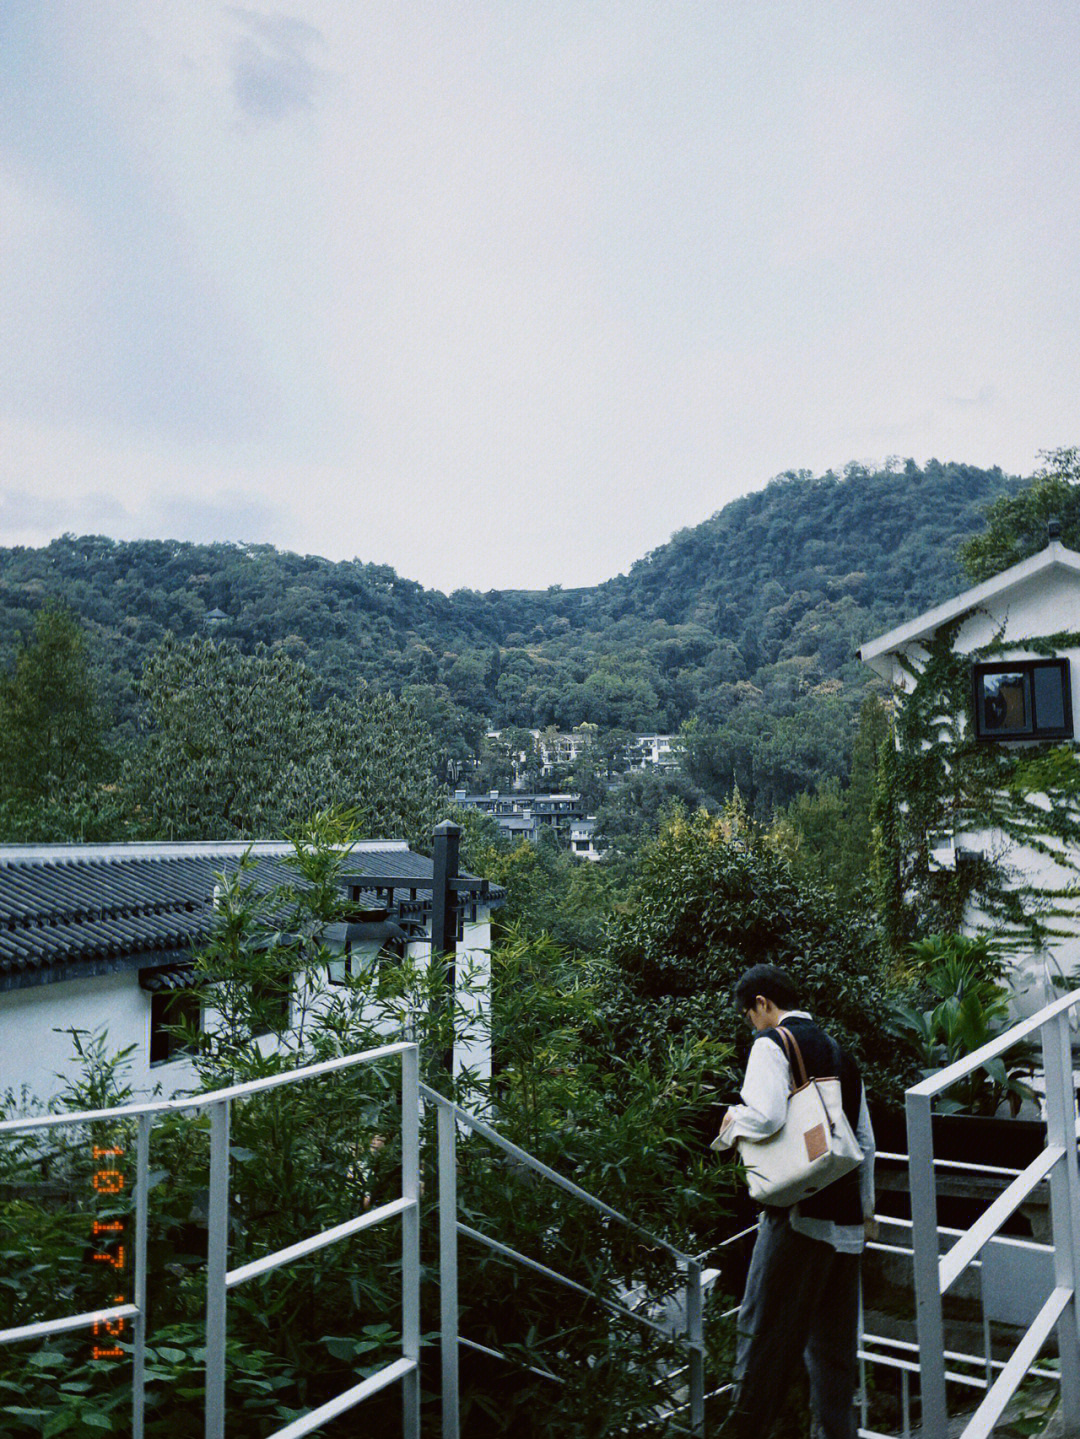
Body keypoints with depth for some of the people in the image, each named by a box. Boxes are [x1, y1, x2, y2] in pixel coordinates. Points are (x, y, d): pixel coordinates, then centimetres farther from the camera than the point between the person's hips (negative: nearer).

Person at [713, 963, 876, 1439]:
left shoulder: (771, 1043, -6)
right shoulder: (840, 1053, 16)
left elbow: (766, 1115, -22)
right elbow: (866, 1142, 20)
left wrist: (732, 1122, -2)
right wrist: (866, 1210, 28)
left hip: (797, 1213, -7)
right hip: (845, 1221, 8)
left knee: (763, 1333, -1)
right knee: (834, 1344, 14)